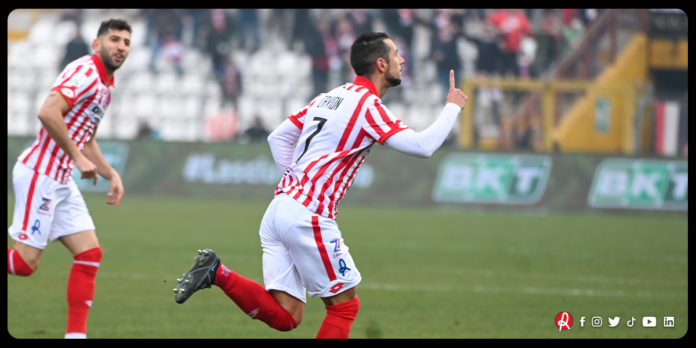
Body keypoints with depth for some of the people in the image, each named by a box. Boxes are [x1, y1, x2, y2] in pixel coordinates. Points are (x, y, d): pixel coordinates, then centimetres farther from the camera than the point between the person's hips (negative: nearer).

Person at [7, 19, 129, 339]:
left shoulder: (106, 85, 17)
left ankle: (76, 333, 3)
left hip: (61, 181, 10)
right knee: (25, 262, -11)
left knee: (90, 254, 2)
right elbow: (48, 112, -26)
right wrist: (78, 157, -21)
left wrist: (111, 175, 21)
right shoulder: (85, 72, -13)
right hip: (40, 173, -10)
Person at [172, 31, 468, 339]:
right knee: (345, 303, 5)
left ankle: (217, 273, -10)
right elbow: (422, 146, -14)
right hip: (309, 217, -8)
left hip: (279, 208, 8)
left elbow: (278, 137, 23)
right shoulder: (368, 105, -7)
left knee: (285, 317, 3)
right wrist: (452, 108, 1)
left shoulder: (329, 97, 18)